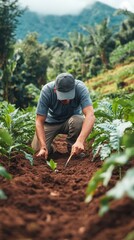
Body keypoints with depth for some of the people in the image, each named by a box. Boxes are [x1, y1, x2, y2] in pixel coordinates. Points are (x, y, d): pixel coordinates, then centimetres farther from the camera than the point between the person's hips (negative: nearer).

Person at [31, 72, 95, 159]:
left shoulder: (80, 88, -30)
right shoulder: (47, 90, -29)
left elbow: (90, 115, -42)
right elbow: (39, 121, -27)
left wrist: (80, 141, -56)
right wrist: (43, 147, -41)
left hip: (72, 119, 0)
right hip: (51, 122, 0)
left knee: (79, 121, -34)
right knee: (37, 148, -19)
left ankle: (72, 148, -6)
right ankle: (49, 146, 16)